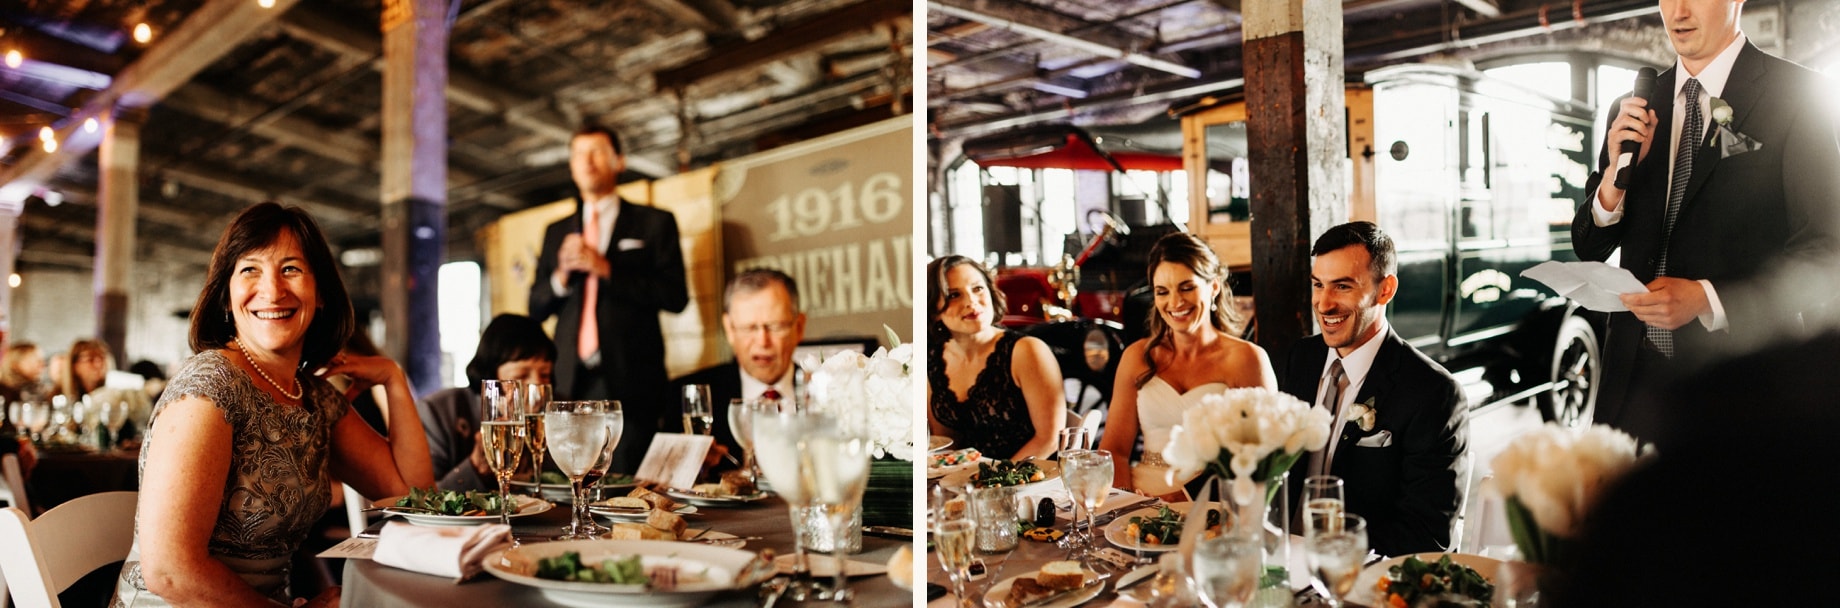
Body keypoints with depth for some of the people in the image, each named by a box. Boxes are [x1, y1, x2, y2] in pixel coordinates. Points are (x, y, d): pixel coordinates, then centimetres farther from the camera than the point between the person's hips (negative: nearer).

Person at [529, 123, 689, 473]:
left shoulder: (654, 224, 8)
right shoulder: (556, 233, 20)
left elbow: (675, 296, -3)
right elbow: (536, 309, 17)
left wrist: (606, 269, -10)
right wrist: (561, 274, -4)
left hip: (631, 382, -3)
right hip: (572, 382, 4)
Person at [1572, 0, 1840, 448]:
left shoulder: (1796, 95, -4)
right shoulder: (1636, 110, 9)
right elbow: (1589, 248, 9)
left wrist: (1707, 298, -20)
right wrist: (1616, 175, -10)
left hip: (1742, 376, -3)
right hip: (1637, 372, 4)